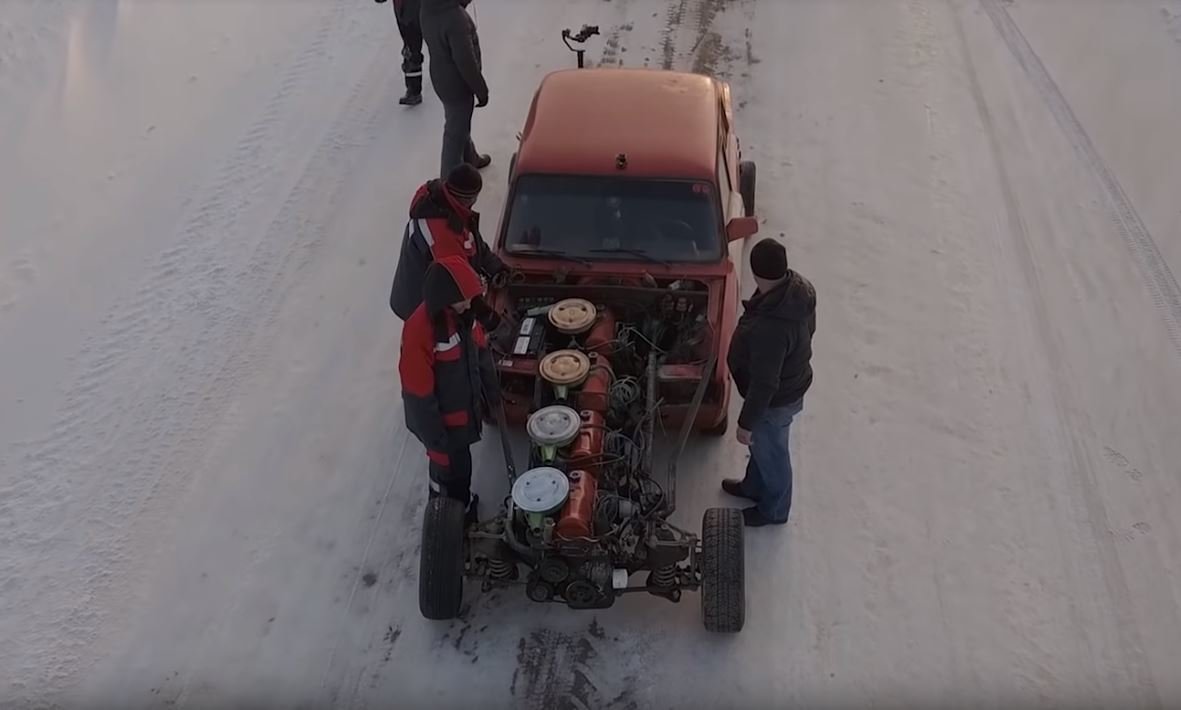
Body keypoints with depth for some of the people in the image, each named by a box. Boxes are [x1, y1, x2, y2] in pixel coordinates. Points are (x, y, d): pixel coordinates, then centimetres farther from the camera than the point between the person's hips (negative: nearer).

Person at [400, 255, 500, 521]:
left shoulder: (463, 312, -12)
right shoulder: (419, 330, -34)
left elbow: (480, 351, 7)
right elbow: (418, 394, -27)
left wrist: (491, 390, 17)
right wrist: (436, 440, -20)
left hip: (467, 407, 7)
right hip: (443, 418, -7)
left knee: (460, 463, 28)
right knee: (450, 470, 15)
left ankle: (462, 504, 53)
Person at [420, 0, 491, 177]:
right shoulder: (455, 17, -33)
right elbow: (466, 61, -27)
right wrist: (481, 89, -13)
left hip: (441, 77, 8)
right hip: (457, 83, -8)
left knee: (460, 124, 28)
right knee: (456, 131, 7)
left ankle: (469, 159, 49)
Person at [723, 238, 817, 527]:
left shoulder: (767, 329, -42)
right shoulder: (800, 288, -17)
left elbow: (764, 384, -31)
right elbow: (809, 329, 3)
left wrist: (746, 423, -17)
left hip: (776, 400, -8)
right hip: (794, 380, 8)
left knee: (771, 453, 20)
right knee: (762, 446, 32)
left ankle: (774, 509, 46)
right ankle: (754, 486, 58)